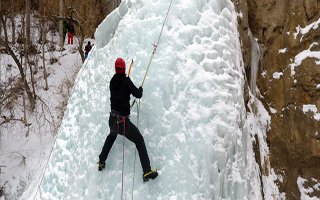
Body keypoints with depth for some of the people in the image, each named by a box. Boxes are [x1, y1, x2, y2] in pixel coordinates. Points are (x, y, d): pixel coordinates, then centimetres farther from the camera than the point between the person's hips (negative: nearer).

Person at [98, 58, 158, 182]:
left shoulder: (112, 81, 5)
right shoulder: (126, 81, -12)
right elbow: (138, 95, -11)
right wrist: (140, 89, 11)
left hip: (112, 120, 6)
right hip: (122, 121, -6)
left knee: (111, 136, 37)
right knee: (139, 141, 5)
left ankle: (101, 162, 42)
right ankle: (147, 172, -3)